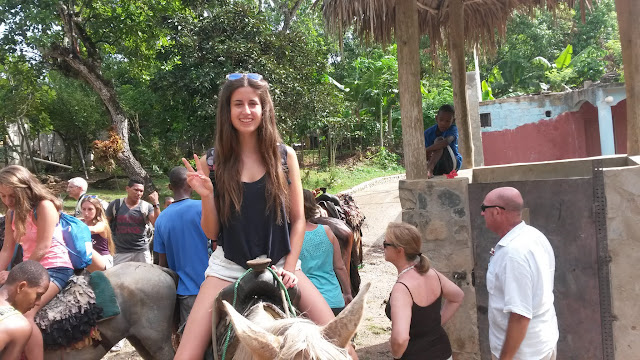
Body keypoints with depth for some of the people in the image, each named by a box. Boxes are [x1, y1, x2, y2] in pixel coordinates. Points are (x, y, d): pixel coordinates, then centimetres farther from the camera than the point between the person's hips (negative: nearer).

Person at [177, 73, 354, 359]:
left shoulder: (285, 156, 0)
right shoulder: (211, 162, -1)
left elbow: (298, 219, 4)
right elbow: (211, 233, 2)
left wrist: (289, 268, -6)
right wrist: (206, 195, -15)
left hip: (279, 264, 0)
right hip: (229, 268, 0)